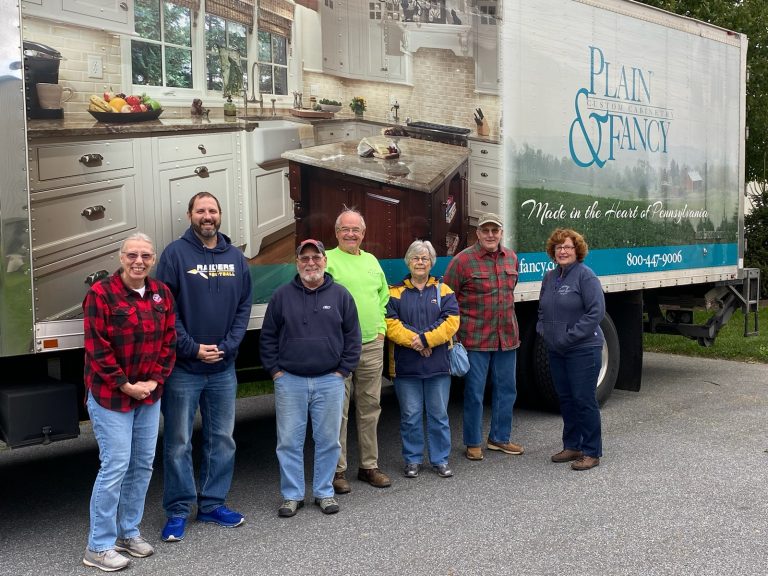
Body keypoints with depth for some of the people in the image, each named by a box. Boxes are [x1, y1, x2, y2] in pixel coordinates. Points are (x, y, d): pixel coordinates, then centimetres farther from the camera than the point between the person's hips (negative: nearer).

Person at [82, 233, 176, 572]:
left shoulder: (162, 294, 5)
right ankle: (99, 547, 6)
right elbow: (97, 348, -15)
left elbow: (169, 341, 7)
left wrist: (155, 380, -4)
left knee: (143, 464, 12)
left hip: (149, 394, 6)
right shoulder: (101, 293, -13)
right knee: (116, 465, -6)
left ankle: (128, 531, 27)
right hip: (110, 395, -6)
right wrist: (126, 386, -15)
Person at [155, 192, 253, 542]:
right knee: (178, 443, 3)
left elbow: (244, 306, 6)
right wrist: (192, 348, -13)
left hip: (223, 368, 4)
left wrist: (227, 346, -7)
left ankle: (212, 504, 26)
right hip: (183, 368, -4)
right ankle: (177, 511, 16)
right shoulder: (175, 254, -5)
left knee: (222, 440, 12)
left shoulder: (235, 258, 8)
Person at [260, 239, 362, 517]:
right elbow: (268, 336, 7)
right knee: (289, 441, 4)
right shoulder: (282, 296, 3)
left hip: (330, 381, 0)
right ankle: (292, 495, 17)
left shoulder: (340, 295, 4)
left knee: (328, 440, 7)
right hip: (289, 381, 0)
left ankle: (324, 492, 22)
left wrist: (342, 371, 0)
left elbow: (352, 337, 6)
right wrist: (275, 370, 0)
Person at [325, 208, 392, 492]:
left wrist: (381, 327, 12)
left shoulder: (372, 261, 15)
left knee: (370, 409, 12)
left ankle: (369, 466, 23)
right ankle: (337, 470, 10)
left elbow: (383, 296, 23)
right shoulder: (327, 260, -4)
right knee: (338, 411, -1)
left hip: (372, 345, 6)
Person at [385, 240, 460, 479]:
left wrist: (426, 339, -16)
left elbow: (451, 322, -4)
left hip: (438, 365, 1)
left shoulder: (443, 290, 8)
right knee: (410, 415, 6)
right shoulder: (396, 293, 6)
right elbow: (390, 323, -5)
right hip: (406, 366, -1)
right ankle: (413, 460, 18)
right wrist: (413, 341, -18)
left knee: (439, 414, 7)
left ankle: (440, 460, 18)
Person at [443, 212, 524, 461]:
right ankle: (473, 443, 16)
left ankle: (499, 438, 29)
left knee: (506, 389, 14)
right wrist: (454, 331, -5)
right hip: (475, 338, -6)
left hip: (507, 336, 6)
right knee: (474, 392, 3)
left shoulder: (511, 257, 7)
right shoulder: (463, 260, -11)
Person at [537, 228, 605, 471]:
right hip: (556, 350, 8)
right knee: (565, 398, 14)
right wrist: (543, 330, 7)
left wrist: (571, 336, -18)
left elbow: (596, 311, -17)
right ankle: (572, 446, 26)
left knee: (584, 400, -3)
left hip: (583, 349, -7)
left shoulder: (585, 275, -11)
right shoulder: (550, 277, 12)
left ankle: (591, 452, 7)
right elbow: (542, 309, 24)